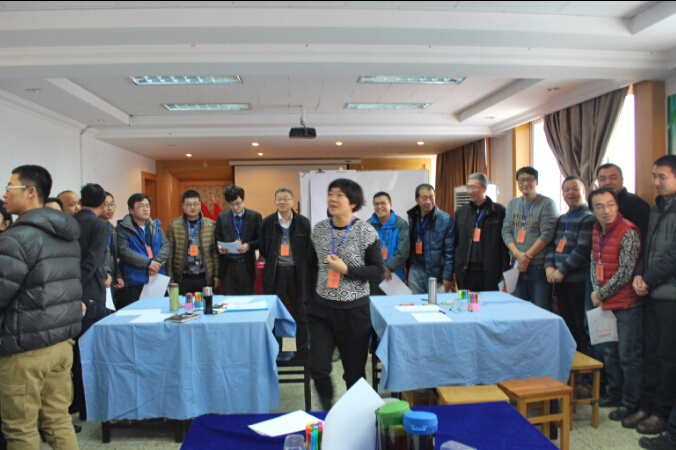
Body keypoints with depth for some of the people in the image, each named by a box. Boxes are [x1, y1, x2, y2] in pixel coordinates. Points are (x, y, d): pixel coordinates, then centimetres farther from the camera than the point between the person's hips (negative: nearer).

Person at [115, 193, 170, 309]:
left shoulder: (156, 226, 16)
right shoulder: (123, 229, 1)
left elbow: (166, 246, 6)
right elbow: (124, 251, -12)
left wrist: (157, 263, -12)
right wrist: (148, 263, -16)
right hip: (134, 282, -4)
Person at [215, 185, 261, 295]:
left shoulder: (255, 216, 3)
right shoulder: (222, 217, 8)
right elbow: (217, 240, 9)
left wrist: (249, 246, -18)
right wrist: (219, 247, -13)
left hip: (247, 266, -1)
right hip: (227, 266, 1)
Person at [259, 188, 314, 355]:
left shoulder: (303, 222, 0)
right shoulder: (267, 223, 2)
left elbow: (310, 250, 0)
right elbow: (262, 249, 9)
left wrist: (310, 274, -4)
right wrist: (272, 262, 0)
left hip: (298, 273, 0)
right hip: (276, 273, 0)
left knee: (301, 314, 8)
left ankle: (303, 351, 23)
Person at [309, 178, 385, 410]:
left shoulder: (366, 232, -8)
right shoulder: (319, 229, 4)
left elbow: (378, 271, -6)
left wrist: (346, 269, -18)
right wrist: (308, 299, 14)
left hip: (354, 310, -3)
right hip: (321, 307, 3)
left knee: (354, 371, 9)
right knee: (318, 369, 1)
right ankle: (327, 409, 28)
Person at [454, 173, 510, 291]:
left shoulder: (499, 211, 1)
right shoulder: (461, 212, 13)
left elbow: (505, 243, -1)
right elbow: (456, 242, 13)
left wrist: (504, 272, -7)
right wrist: (456, 269, 5)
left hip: (490, 272, -3)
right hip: (466, 271, 3)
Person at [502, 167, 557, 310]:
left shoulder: (547, 204, -1)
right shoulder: (512, 204, 14)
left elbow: (547, 234, -9)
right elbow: (506, 231, 6)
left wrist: (527, 256, -11)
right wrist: (517, 253, -9)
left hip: (539, 266, -4)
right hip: (517, 266, 5)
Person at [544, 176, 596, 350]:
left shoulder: (589, 218, -7)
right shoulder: (561, 219, 17)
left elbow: (582, 250, -16)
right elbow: (551, 244, 13)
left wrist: (562, 270, -14)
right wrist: (549, 267, -3)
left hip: (579, 281, -7)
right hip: (560, 281, 7)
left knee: (582, 327, 0)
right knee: (567, 325, 13)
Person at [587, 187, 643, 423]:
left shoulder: (628, 232, -16)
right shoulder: (597, 231, 8)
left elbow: (625, 272, -19)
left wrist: (602, 293, -11)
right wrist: (596, 292, -1)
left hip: (627, 303, -8)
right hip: (606, 304, 8)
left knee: (629, 355, 3)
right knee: (610, 352, 19)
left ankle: (631, 403, 17)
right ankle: (614, 393, 36)